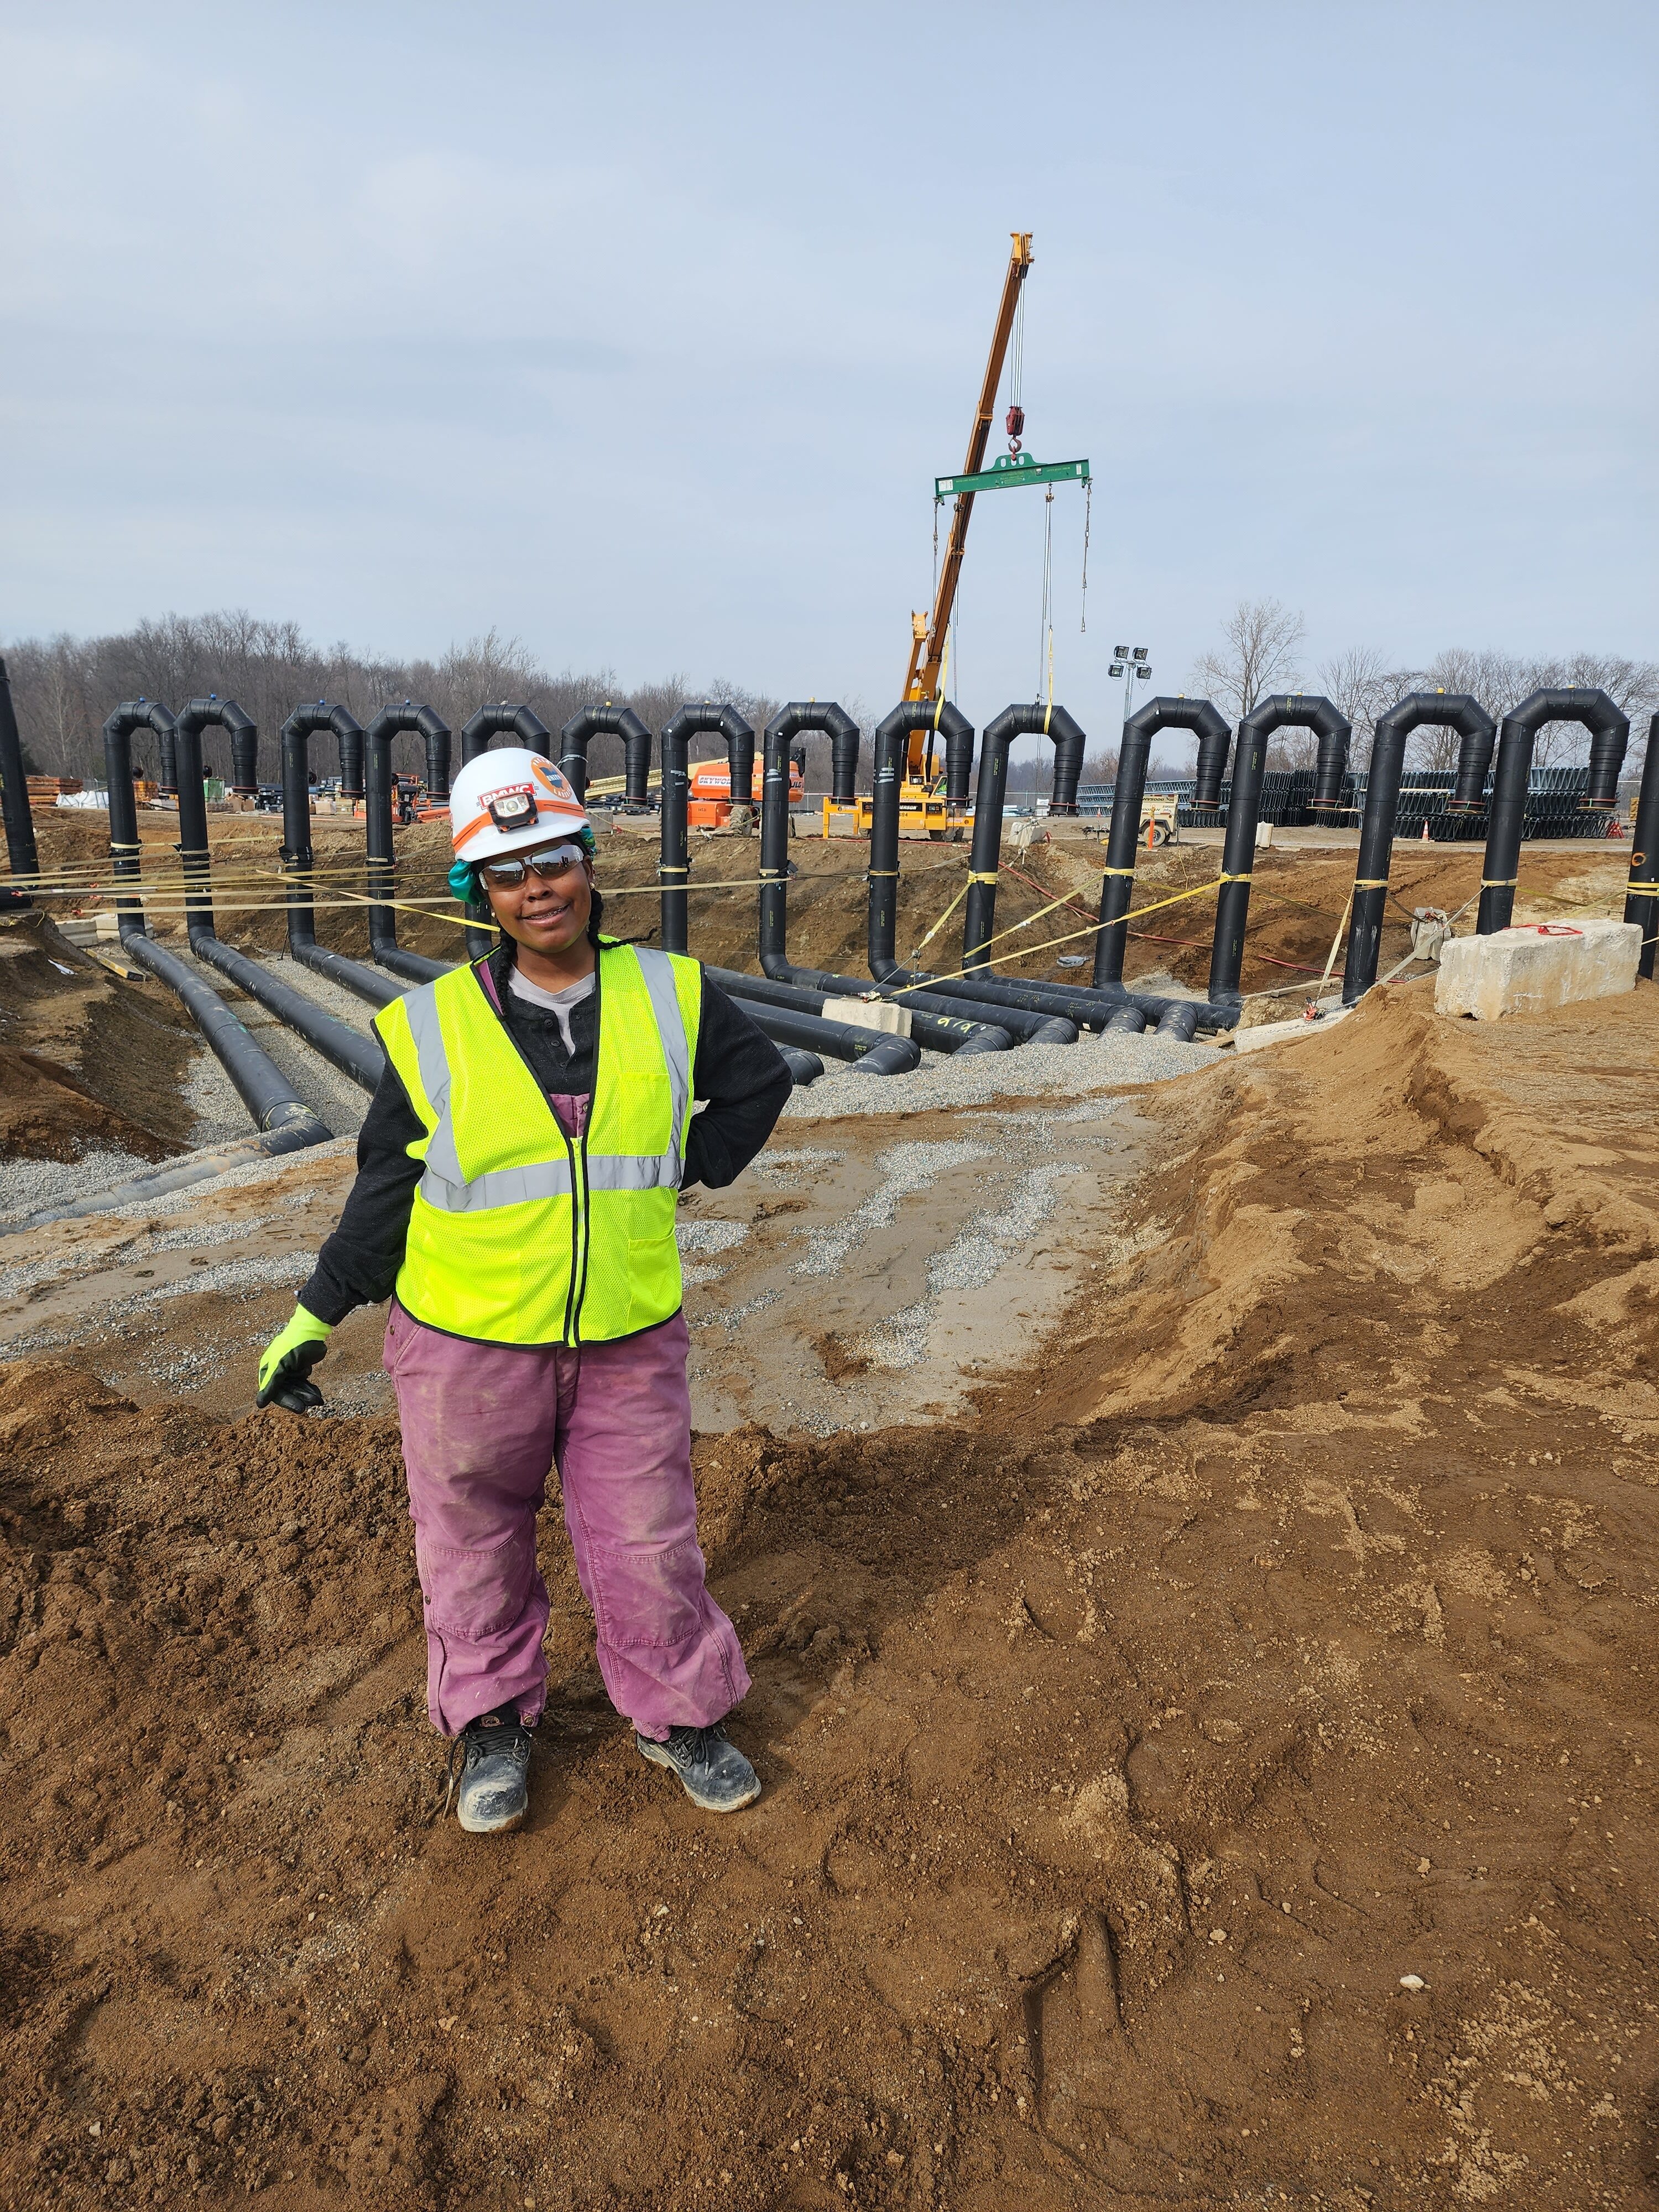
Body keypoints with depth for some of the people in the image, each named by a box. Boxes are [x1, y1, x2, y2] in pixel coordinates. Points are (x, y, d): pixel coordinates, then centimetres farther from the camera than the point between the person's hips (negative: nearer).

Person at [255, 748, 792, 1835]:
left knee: (649, 1542, 12)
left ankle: (681, 1713, 37)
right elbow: (387, 1185, 1)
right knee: (476, 1541, 16)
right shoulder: (435, 1027, -8)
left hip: (629, 1341, 1)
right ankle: (491, 1718, 41)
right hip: (469, 1341, 0)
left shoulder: (670, 996, -4)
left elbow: (760, 1080, 13)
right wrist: (313, 1318, 4)